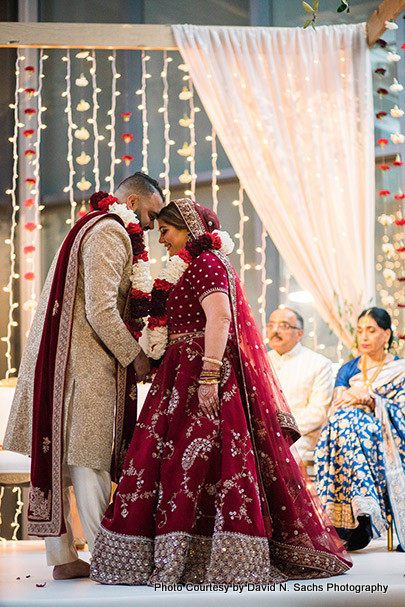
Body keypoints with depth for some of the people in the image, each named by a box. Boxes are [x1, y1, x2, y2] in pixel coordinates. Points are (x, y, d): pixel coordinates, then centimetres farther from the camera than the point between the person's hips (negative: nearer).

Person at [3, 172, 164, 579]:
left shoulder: (92, 228, 23)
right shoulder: (108, 233, -10)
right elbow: (100, 310, -19)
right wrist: (134, 356, -9)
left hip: (59, 358, 10)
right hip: (85, 362, -10)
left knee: (58, 455, 7)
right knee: (89, 458, -7)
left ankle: (63, 557, 12)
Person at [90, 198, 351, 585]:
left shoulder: (206, 263, -9)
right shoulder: (188, 268, 22)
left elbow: (220, 316, -22)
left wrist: (209, 375, -30)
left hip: (204, 375, -10)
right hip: (182, 377, 10)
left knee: (197, 462, -12)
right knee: (158, 460, 8)